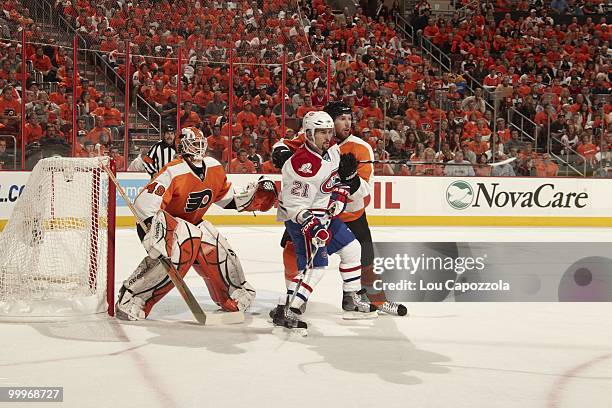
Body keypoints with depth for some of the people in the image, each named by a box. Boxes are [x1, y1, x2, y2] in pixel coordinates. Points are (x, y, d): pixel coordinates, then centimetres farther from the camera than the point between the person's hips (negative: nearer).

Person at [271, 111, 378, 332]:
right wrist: (314, 227, -35)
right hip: (300, 219, -9)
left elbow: (338, 176, 19)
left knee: (352, 248, 16)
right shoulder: (302, 165, -28)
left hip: (324, 214, 9)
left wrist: (339, 194, 3)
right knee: (315, 267, -18)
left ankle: (353, 301, 29)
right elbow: (295, 206, -28)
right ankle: (284, 312, -17)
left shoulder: (333, 150, -1)